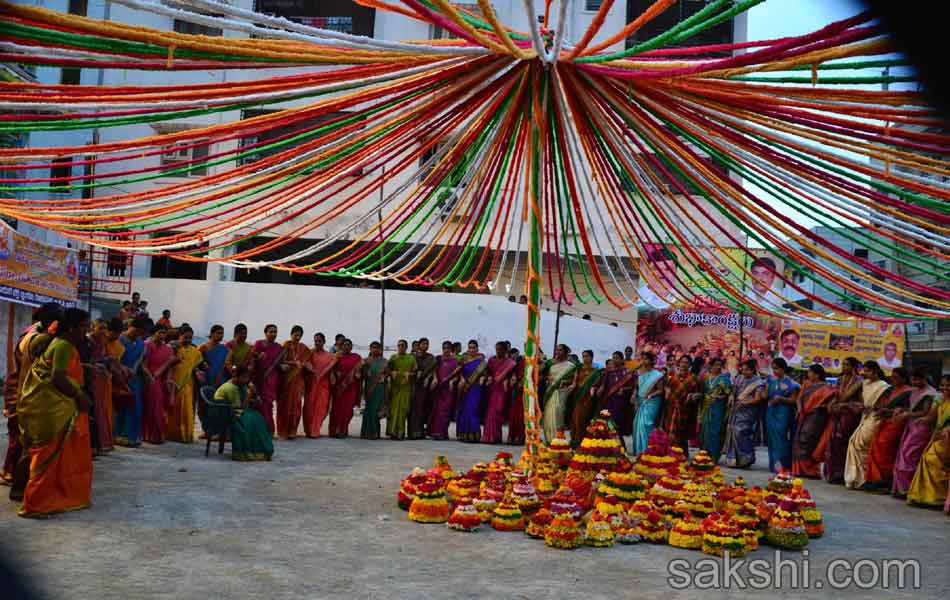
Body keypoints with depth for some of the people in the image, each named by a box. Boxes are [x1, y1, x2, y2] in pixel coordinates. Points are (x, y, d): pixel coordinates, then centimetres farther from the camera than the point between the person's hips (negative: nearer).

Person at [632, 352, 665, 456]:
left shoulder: (656, 375, -7)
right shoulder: (639, 373, 8)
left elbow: (660, 390, -7)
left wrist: (650, 395, -20)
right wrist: (634, 395, -5)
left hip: (651, 403, -5)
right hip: (640, 402, 5)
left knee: (646, 424, -10)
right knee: (637, 424, 5)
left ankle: (646, 450, -4)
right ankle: (638, 449, 15)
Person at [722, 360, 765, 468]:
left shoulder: (757, 382, -4)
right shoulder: (739, 378, 12)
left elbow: (757, 399, -9)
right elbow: (733, 391, 20)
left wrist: (744, 403, -21)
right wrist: (731, 398, -1)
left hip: (747, 411, -6)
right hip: (735, 410, 6)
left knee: (740, 431, -16)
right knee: (732, 431, 2)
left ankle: (745, 459, -6)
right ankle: (733, 459, 10)